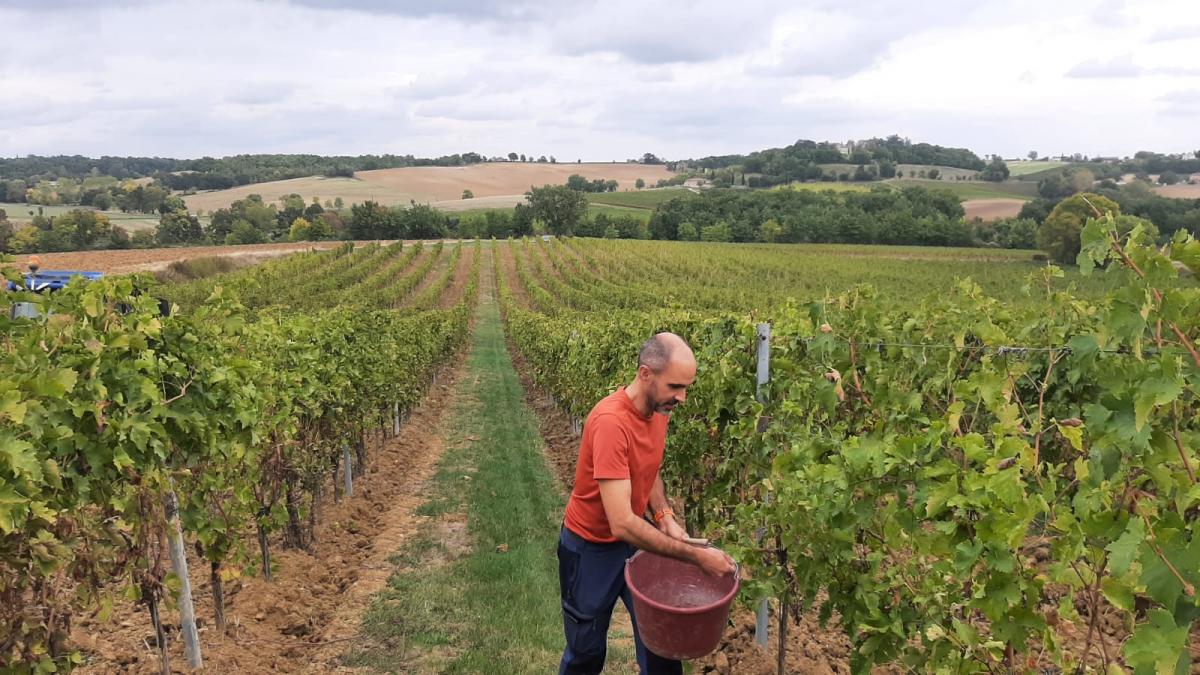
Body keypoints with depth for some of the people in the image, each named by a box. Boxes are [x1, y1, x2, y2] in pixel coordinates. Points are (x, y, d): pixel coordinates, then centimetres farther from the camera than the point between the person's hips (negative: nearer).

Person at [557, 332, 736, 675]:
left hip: (635, 539, 7)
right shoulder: (610, 422, -34)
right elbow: (622, 524, -36)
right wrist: (697, 556, -32)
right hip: (591, 549, -6)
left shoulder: (660, 409, -9)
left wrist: (665, 517, -8)